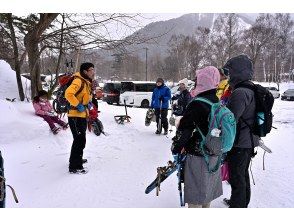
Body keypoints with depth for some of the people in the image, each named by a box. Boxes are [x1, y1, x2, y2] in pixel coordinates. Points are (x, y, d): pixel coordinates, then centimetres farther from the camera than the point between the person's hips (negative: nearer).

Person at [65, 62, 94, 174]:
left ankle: (76, 159, 40)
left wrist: (88, 102, 14)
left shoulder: (87, 82, 13)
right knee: (80, 140, -7)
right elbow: (68, 93, -32)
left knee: (80, 139, 22)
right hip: (76, 116, -10)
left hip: (82, 116, 10)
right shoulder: (78, 81, -18)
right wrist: (78, 105, -25)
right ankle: (75, 167, 2)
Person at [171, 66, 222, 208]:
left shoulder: (196, 104, -22)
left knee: (195, 196, 7)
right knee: (207, 189, 25)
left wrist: (176, 147, -5)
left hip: (197, 155, -8)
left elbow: (185, 129, -19)